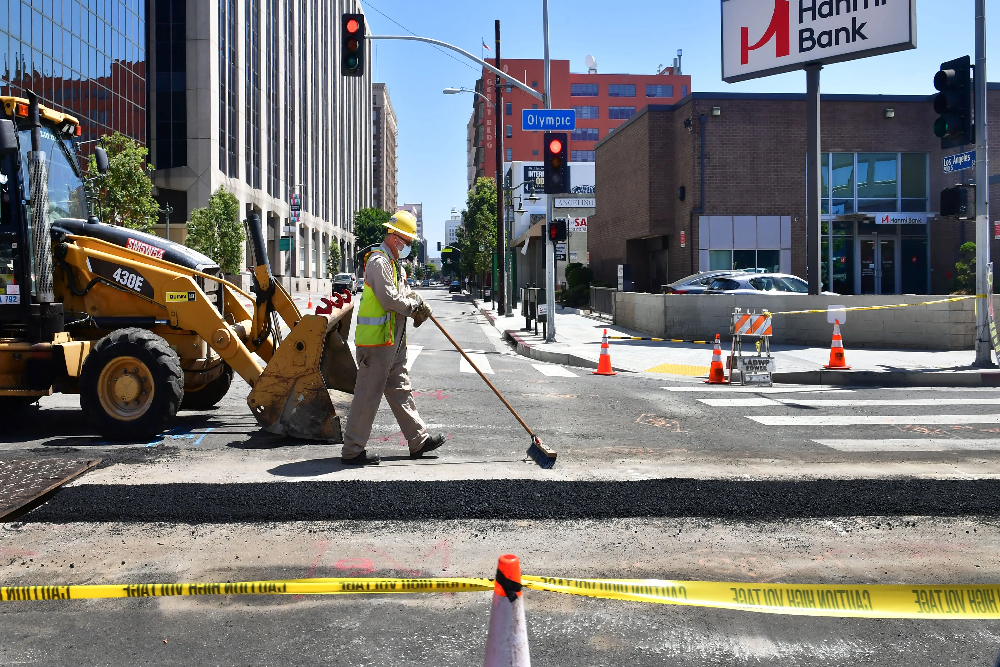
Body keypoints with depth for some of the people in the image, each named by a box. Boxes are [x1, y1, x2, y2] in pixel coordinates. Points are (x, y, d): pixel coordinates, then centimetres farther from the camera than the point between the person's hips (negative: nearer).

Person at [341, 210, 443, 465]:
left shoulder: (394, 264, 20)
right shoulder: (378, 262, -15)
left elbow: (405, 292, 23)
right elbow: (389, 299, -23)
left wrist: (418, 303, 2)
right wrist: (415, 308, -9)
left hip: (393, 341, 11)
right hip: (376, 341, -11)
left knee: (400, 390, 16)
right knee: (368, 394, -5)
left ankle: (418, 439, 24)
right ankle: (352, 450, 2)